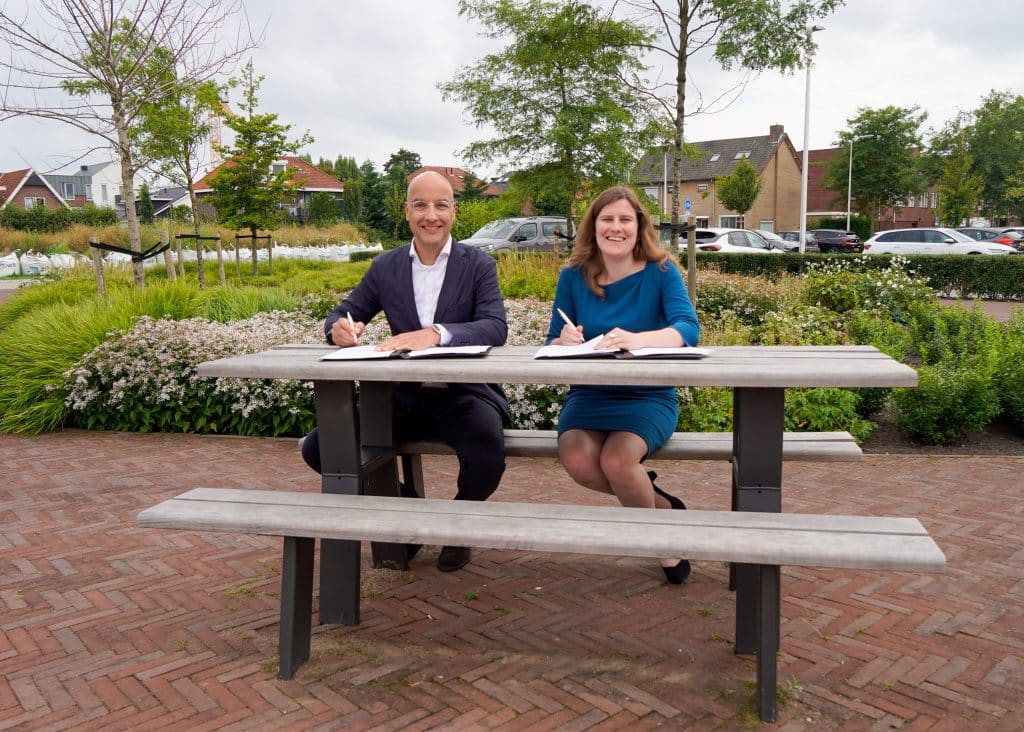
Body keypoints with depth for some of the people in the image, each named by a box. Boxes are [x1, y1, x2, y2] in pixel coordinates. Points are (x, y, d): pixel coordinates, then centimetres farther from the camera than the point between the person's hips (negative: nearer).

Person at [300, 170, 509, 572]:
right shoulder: (385, 266, 8)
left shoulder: (479, 265, -1)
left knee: (487, 456, -34)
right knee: (318, 447, -14)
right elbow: (340, 314, 11)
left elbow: (496, 327, -17)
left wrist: (436, 334, -35)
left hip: (464, 392, -3)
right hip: (404, 396, 3)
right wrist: (340, 328, -16)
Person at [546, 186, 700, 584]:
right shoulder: (573, 276, 1)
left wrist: (637, 339, -42)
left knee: (617, 460, -30)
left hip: (650, 396, -2)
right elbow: (551, 346, 1)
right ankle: (658, 502, 2)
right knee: (576, 459, -28)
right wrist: (565, 342, -25)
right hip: (589, 394, 3)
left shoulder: (661, 272, -5)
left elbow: (689, 329, -21)